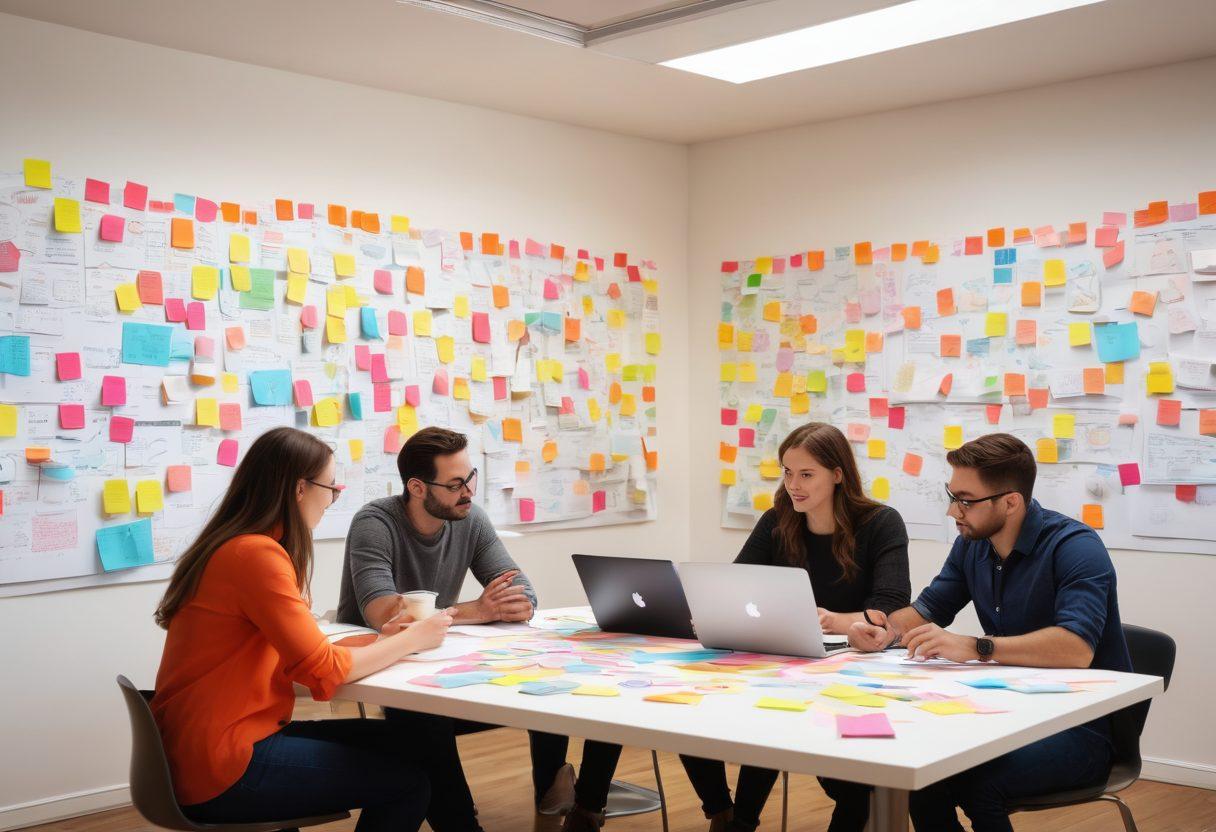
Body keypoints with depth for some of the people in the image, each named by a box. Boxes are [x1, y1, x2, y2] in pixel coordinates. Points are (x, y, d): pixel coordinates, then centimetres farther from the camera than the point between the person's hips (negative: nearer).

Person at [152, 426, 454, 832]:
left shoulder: (233, 545, 11)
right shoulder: (256, 553, -20)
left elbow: (302, 648, 9)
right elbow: (323, 671, -20)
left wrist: (381, 637, 3)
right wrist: (413, 638, -8)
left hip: (221, 740, 10)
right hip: (221, 768, -10)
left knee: (397, 744, 11)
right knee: (408, 777, -3)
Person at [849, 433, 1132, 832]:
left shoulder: (1075, 547, -18)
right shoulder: (971, 544, 4)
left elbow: (1077, 646, -33)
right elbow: (928, 608, 17)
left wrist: (973, 648, -42)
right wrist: (888, 628, -6)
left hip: (1083, 726, -6)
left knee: (978, 782, -32)